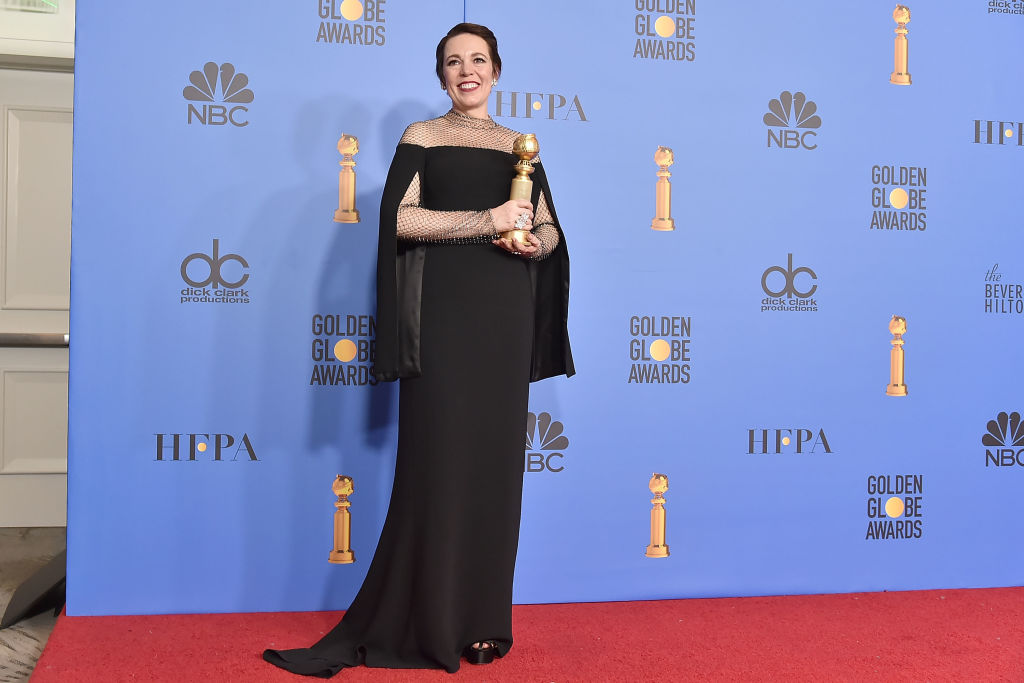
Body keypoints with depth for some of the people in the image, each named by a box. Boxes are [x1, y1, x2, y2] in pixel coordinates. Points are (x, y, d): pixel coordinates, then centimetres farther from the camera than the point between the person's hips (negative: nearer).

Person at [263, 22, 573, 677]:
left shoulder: (519, 145, 17)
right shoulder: (422, 138, 6)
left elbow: (550, 228, 19)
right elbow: (399, 217, -8)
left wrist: (533, 243, -4)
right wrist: (485, 221, -13)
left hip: (504, 316, 4)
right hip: (443, 311, -3)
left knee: (495, 457, 4)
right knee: (438, 456, -4)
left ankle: (482, 618, 15)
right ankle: (428, 623, 7)